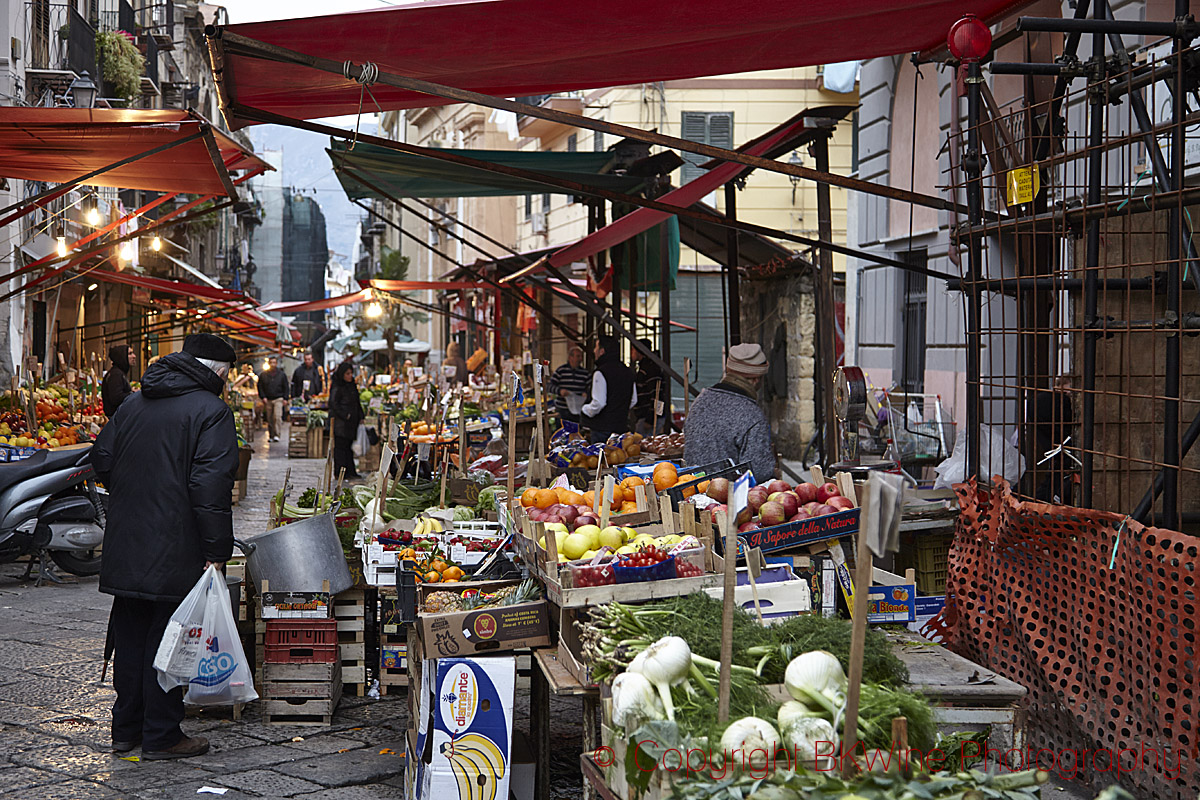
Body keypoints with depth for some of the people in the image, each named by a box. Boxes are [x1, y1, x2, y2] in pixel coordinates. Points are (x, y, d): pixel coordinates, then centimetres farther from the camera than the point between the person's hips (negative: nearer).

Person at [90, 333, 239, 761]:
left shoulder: (133, 404, 12)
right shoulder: (211, 411, -11)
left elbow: (102, 458, 18)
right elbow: (211, 485, -19)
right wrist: (216, 551, -17)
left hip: (125, 546, 7)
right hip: (175, 550, -7)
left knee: (129, 635, 16)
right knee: (167, 640, 1)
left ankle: (126, 726, 25)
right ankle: (161, 736, 7)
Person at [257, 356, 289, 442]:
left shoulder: (281, 374, 8)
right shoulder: (263, 375, 7)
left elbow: (285, 387, 11)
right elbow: (260, 387, 10)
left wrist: (285, 399, 2)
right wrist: (263, 397, -3)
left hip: (278, 399, -2)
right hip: (268, 400, 2)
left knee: (277, 417, -16)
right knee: (269, 419, 3)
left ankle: (276, 435, -16)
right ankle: (271, 436, 10)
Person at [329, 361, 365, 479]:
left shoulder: (352, 385, 14)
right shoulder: (337, 387, -11)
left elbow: (356, 403, 21)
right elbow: (333, 404, -16)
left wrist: (360, 417, 14)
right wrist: (345, 415, -18)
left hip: (351, 422, 8)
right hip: (341, 422, -8)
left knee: (349, 446, 11)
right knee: (340, 446, -4)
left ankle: (350, 471, 15)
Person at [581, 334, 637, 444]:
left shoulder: (601, 373, -14)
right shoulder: (628, 371, 10)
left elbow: (598, 403, -19)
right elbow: (634, 400, 17)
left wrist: (585, 409, -1)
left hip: (603, 428, -7)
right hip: (622, 426, 8)